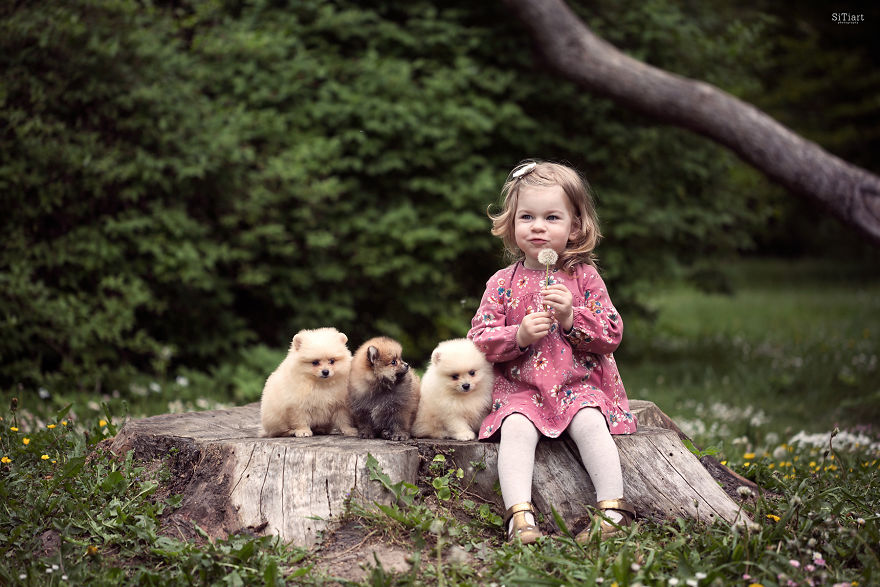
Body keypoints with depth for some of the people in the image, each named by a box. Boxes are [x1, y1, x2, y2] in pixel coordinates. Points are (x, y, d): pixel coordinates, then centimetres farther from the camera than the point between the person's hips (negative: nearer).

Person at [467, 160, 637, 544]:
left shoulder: (584, 277, 6)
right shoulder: (502, 283, 5)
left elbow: (612, 335, 3)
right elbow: (478, 340, 1)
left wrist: (573, 317, -14)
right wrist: (519, 335, -16)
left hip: (579, 384, 0)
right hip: (519, 387, 0)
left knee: (590, 423, -28)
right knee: (516, 427, -28)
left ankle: (613, 508, -24)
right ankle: (520, 515, -35)